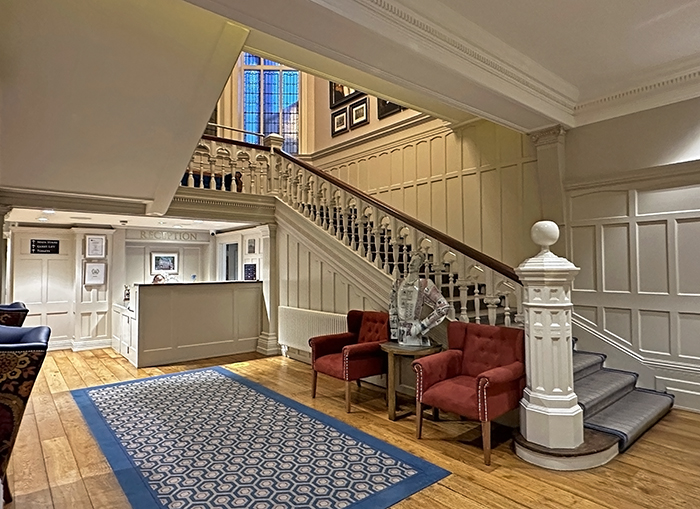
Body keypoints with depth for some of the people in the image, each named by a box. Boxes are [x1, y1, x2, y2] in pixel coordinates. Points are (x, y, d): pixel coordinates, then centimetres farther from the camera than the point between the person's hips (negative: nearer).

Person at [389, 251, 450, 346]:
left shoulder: (424, 284, -7)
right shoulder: (398, 283, 8)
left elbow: (443, 306, -14)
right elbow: (392, 308, 12)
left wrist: (422, 325, -12)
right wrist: (394, 334, 7)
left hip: (414, 335, -4)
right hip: (400, 335, 4)